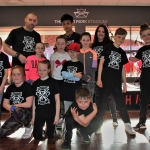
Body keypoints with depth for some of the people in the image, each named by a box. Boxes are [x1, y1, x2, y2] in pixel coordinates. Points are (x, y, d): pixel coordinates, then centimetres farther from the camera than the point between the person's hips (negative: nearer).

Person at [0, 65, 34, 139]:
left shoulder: (28, 87, -14)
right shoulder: (10, 88, 5)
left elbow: (28, 104, -22)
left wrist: (14, 106, -11)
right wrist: (11, 108, -14)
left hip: (27, 113, -5)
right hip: (15, 115, 5)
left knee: (17, 111, -39)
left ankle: (28, 127, -10)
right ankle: (19, 124, 19)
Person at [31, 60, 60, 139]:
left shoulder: (53, 83, -6)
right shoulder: (35, 83, 4)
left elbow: (57, 100, -5)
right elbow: (34, 100, 7)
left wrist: (57, 115, -9)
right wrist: (33, 116, 7)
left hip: (51, 114, -3)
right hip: (38, 114, 3)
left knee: (50, 136, 11)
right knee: (36, 136, 8)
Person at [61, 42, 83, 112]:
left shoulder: (80, 64, -2)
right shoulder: (66, 63, 9)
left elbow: (78, 78, -13)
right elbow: (63, 74, -7)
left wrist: (68, 75, -10)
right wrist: (74, 74, -16)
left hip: (76, 90, -4)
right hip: (66, 90, 4)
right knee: (67, 110, 14)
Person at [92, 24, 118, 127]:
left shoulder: (110, 44, -1)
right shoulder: (93, 45, 13)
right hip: (96, 74, 5)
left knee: (109, 96, -3)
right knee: (98, 96, 11)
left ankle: (114, 118, 8)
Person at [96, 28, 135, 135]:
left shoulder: (122, 53, 12)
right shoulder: (107, 47, -1)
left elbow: (123, 69, 14)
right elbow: (101, 63, -5)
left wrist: (125, 84, 12)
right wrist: (99, 78, -11)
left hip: (117, 83, 4)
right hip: (106, 81, -4)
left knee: (121, 103, 9)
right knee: (102, 103, 5)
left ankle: (127, 125, 18)